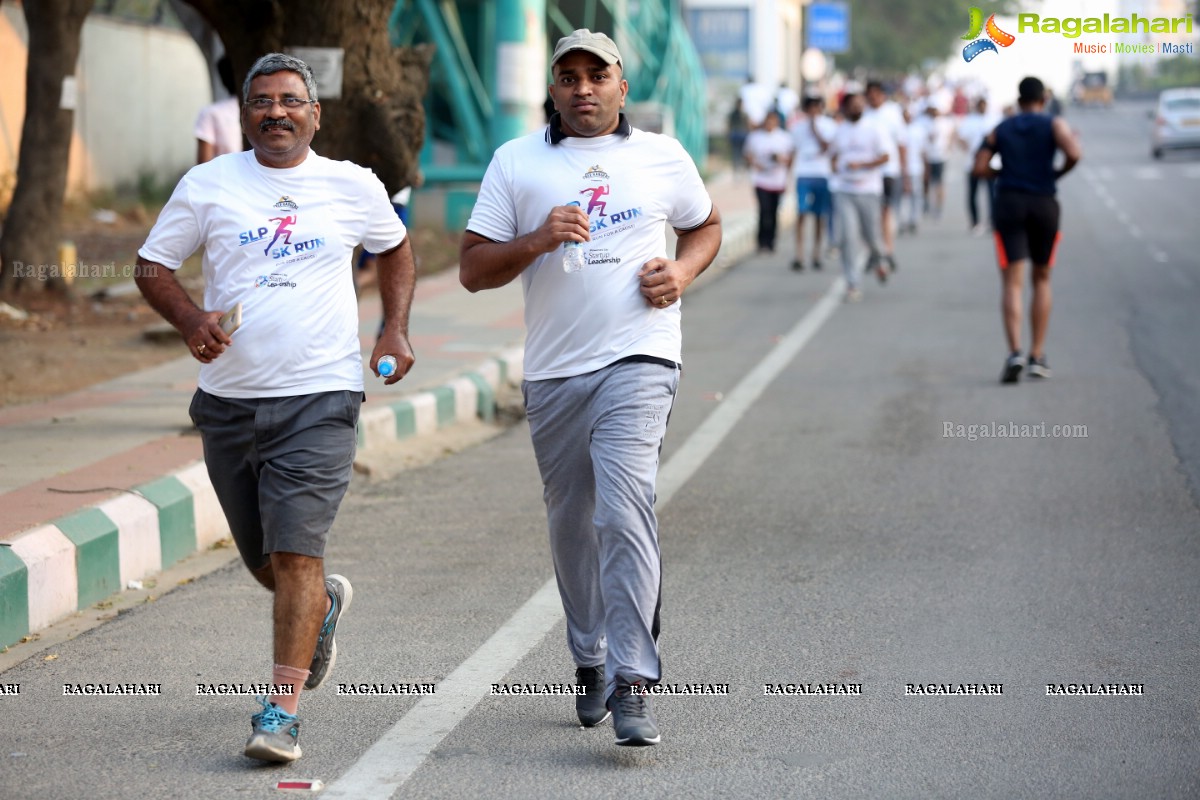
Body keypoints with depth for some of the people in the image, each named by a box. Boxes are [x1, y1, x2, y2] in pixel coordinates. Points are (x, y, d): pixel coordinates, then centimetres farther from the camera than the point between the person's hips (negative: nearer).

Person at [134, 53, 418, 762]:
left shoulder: (353, 186, 5)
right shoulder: (208, 185, 4)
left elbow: (396, 247, 22)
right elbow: (153, 265, 8)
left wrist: (396, 330, 8)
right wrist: (191, 320, -12)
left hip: (320, 397, -3)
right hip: (229, 400, 3)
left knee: (296, 552, -14)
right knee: (262, 558, 15)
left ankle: (282, 709, -12)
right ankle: (325, 606, 48)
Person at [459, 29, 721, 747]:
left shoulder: (663, 156, 8)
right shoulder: (515, 162, 7)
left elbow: (707, 226, 24)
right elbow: (472, 269, 5)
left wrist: (682, 271, 2)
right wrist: (536, 242, -14)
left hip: (639, 360, -2)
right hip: (553, 371, 2)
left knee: (625, 510, -18)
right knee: (572, 523, 11)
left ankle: (633, 683, -20)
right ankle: (589, 660, 32)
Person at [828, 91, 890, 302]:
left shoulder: (874, 130, -1)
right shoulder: (839, 132, 9)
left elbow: (884, 157, -6)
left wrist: (861, 165, -18)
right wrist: (835, 167, 4)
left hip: (868, 190, -1)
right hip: (843, 190, 1)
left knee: (871, 236, 6)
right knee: (846, 236, -10)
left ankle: (877, 259, 43)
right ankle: (852, 285, -7)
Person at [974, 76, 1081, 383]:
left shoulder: (1000, 129, 11)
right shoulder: (1055, 124, 4)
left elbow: (980, 167, 1)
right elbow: (1074, 154, -14)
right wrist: (1057, 173, 4)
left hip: (1009, 203, 0)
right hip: (1044, 203, 0)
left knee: (1012, 282, -5)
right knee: (1042, 279, 15)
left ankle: (1014, 353, -24)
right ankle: (1038, 355, 14)